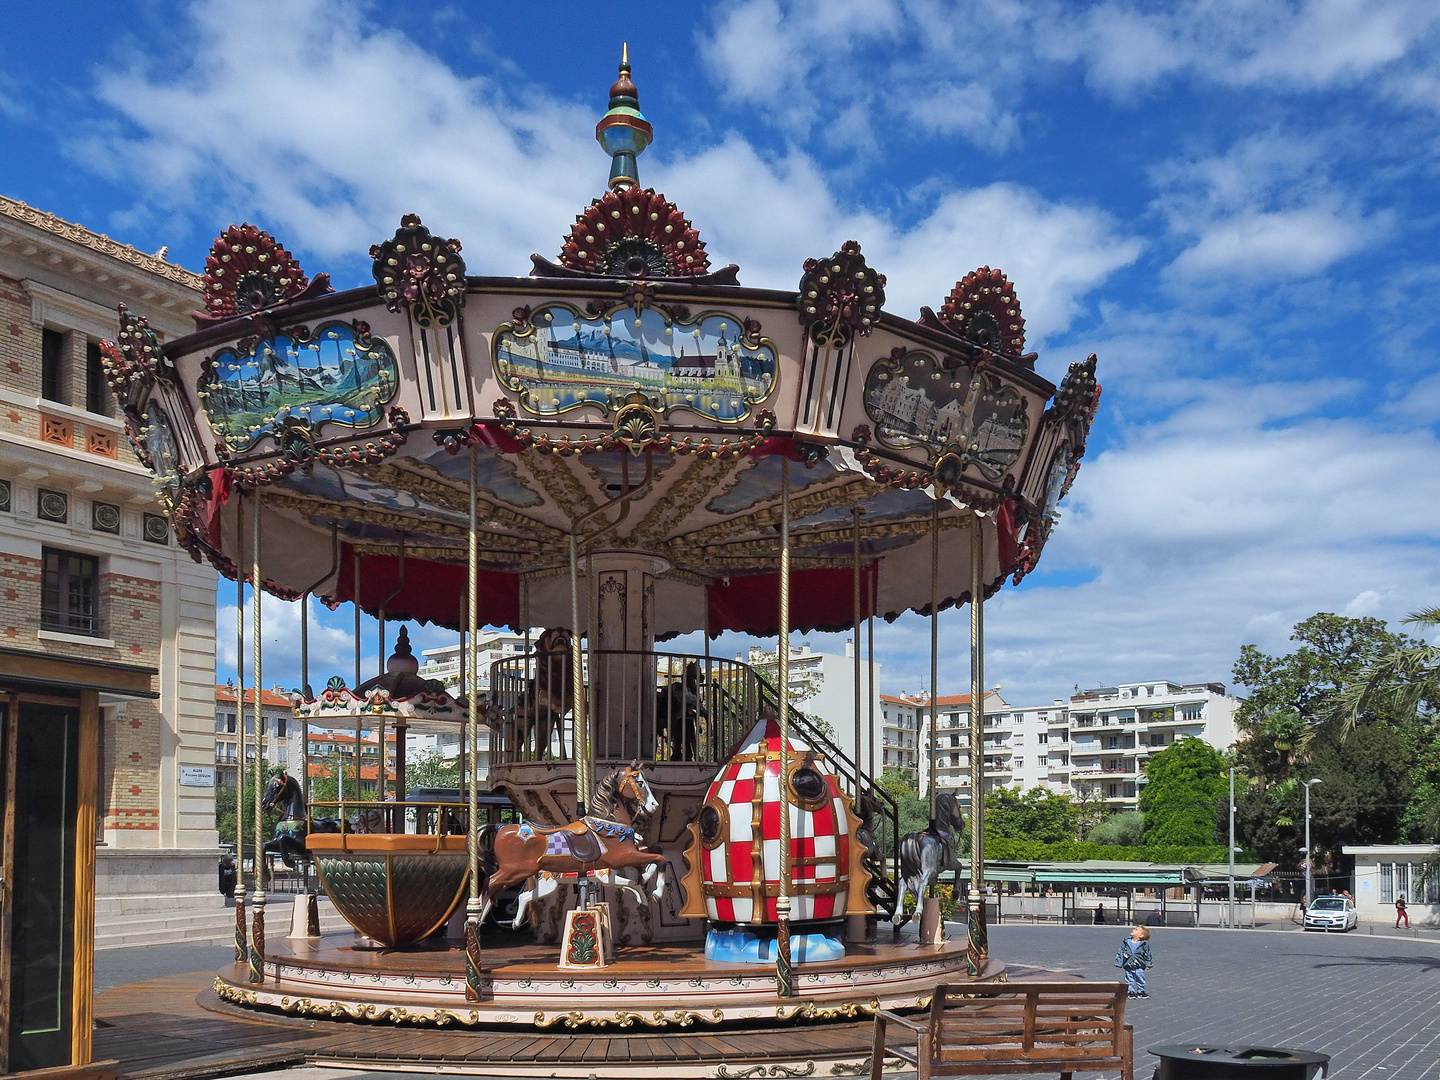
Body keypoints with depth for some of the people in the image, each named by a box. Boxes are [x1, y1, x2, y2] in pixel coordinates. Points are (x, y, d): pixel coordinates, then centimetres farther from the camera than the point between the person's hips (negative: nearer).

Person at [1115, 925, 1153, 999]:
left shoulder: (1144, 944, -4)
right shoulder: (1126, 942, 0)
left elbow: (1148, 955, 1)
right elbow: (1120, 953, 3)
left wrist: (1148, 965, -3)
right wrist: (1119, 963, 0)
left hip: (1139, 967, -1)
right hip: (1128, 967, 1)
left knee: (1140, 981, 8)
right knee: (1130, 981, 7)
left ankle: (1141, 991, 24)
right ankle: (1131, 991, 18)